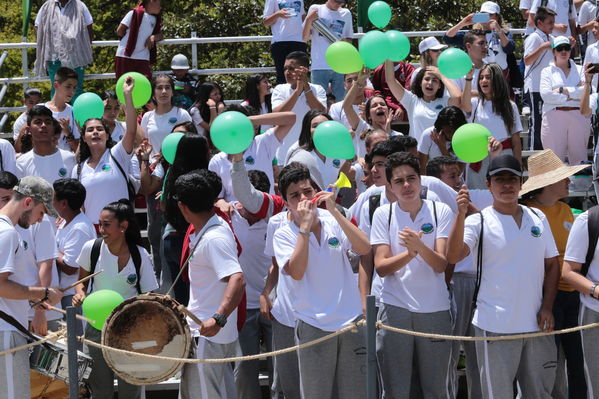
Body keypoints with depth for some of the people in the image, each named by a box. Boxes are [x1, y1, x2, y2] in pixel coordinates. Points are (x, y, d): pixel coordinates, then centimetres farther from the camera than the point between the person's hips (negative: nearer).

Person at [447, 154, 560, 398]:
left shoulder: (538, 218, 9)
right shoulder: (479, 221, -4)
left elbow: (552, 265, 15)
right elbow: (454, 256, -20)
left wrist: (547, 307, 3)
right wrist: (461, 214, -32)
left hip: (536, 325, 4)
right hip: (495, 327, -4)